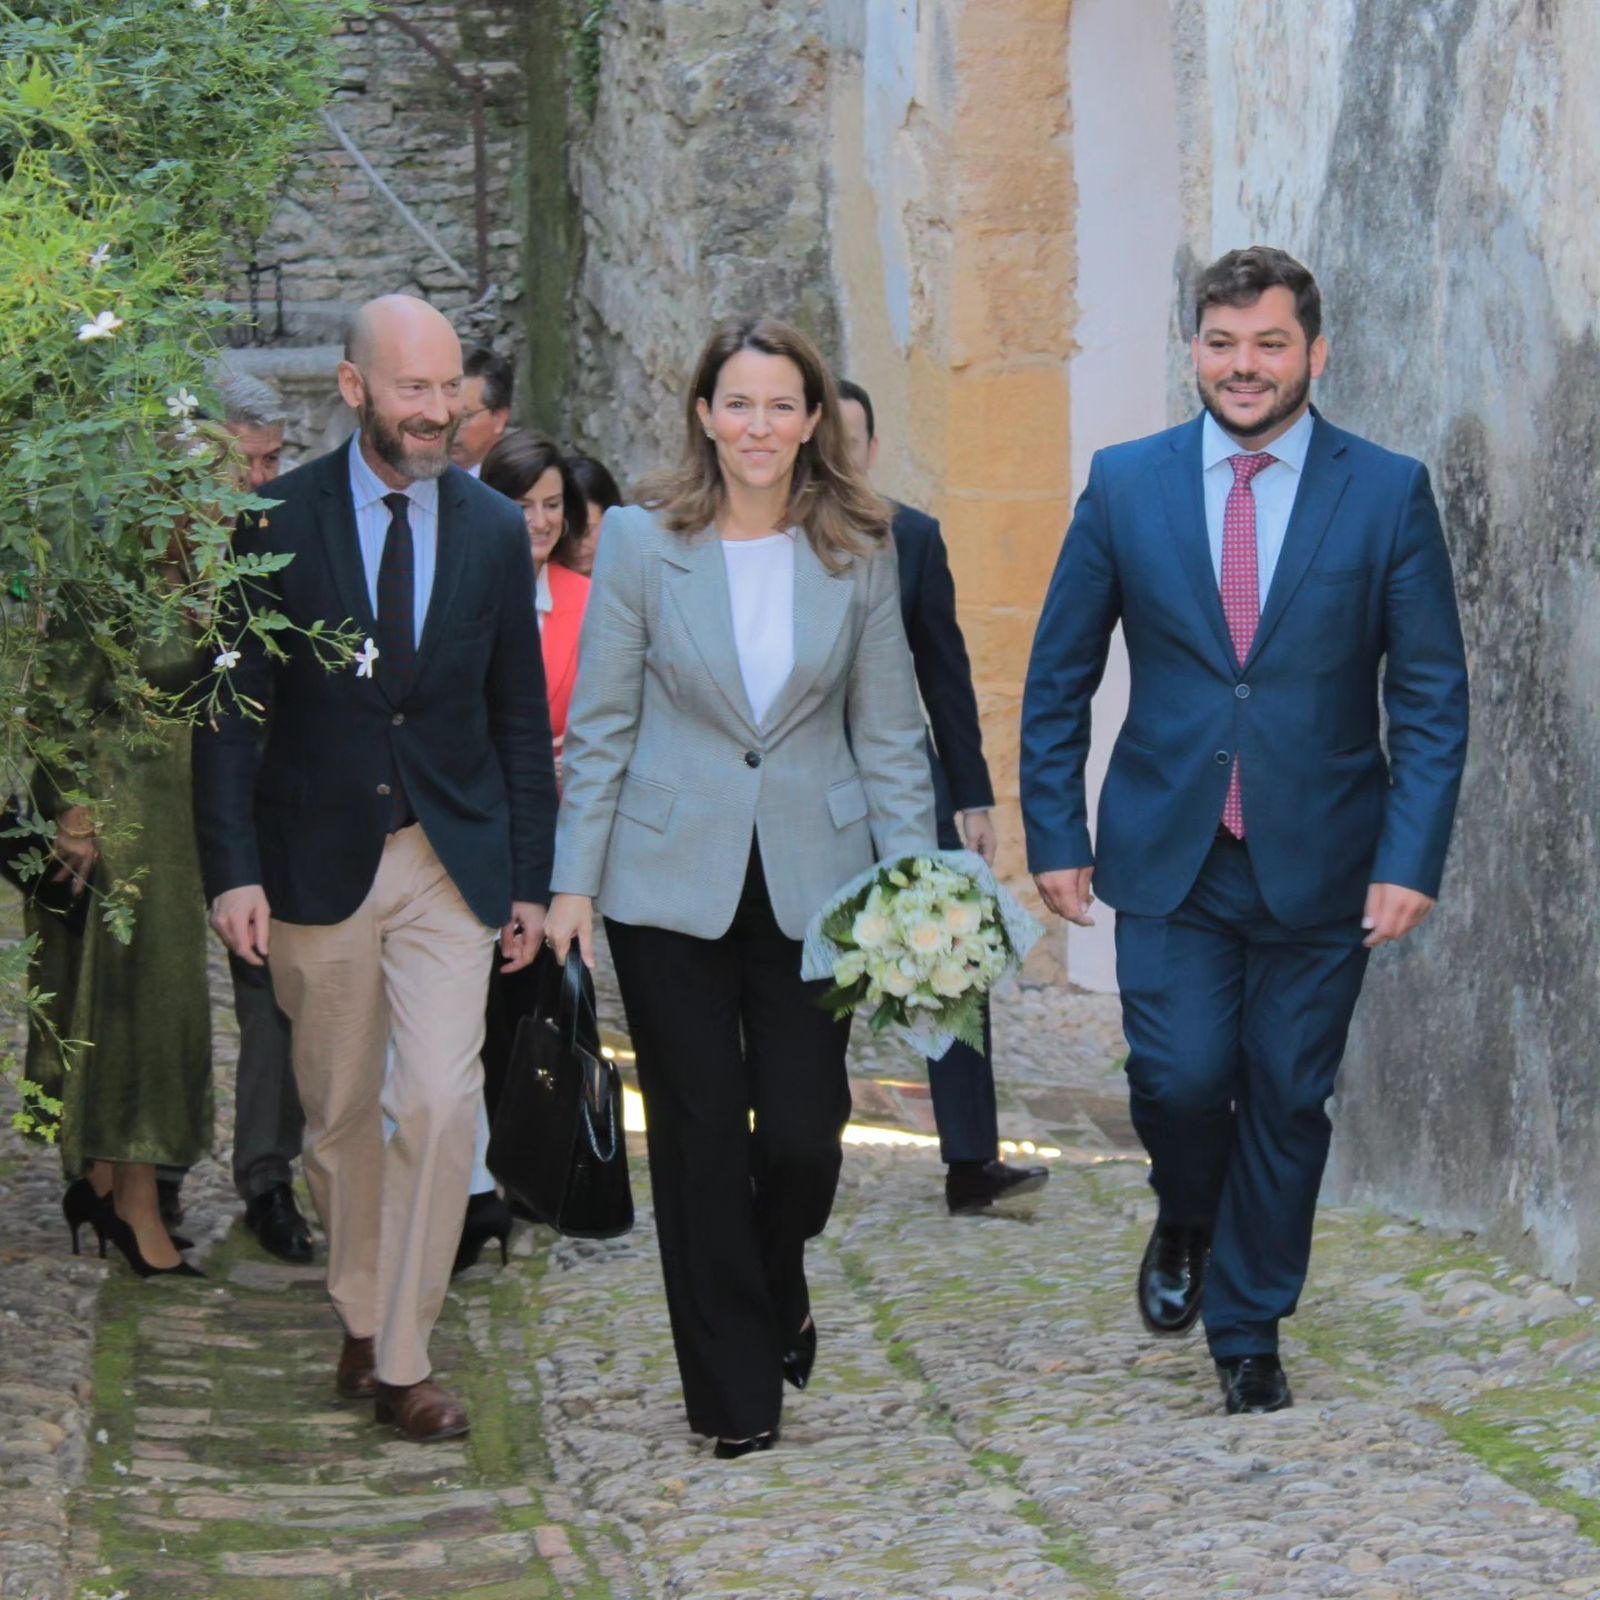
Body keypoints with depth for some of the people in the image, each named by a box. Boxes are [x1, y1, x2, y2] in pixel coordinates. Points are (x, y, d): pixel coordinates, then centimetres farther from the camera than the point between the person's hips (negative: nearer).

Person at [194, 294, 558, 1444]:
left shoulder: (495, 531, 4)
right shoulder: (279, 522, -3)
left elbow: (521, 720, 9)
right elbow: (233, 709, -3)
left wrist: (531, 877, 6)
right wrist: (233, 869, -11)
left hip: (450, 860, 1)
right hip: (318, 861, -1)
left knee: (441, 1102, -11)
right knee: (340, 1115, 10)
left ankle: (403, 1361, -5)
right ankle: (362, 1320, 29)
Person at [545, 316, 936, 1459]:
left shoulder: (859, 552, 3)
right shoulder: (642, 543, -1)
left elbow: (888, 732, 6)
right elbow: (600, 726, 2)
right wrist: (574, 881, -3)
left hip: (812, 878, 1)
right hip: (672, 880, -1)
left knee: (805, 1134, -3)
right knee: (702, 1138, 2)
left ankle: (776, 1293, 31)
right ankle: (735, 1392, 15)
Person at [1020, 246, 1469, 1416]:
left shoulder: (1389, 493, -2)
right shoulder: (1127, 484, 2)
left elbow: (1432, 694, -2)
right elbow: (1060, 677, 8)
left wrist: (1411, 860, -9)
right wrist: (1056, 835, 2)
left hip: (1317, 866, 0)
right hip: (1170, 858, 0)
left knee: (1286, 1103, 6)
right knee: (1180, 1079, -10)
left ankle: (1248, 1328, 24)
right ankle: (1186, 1229, 23)